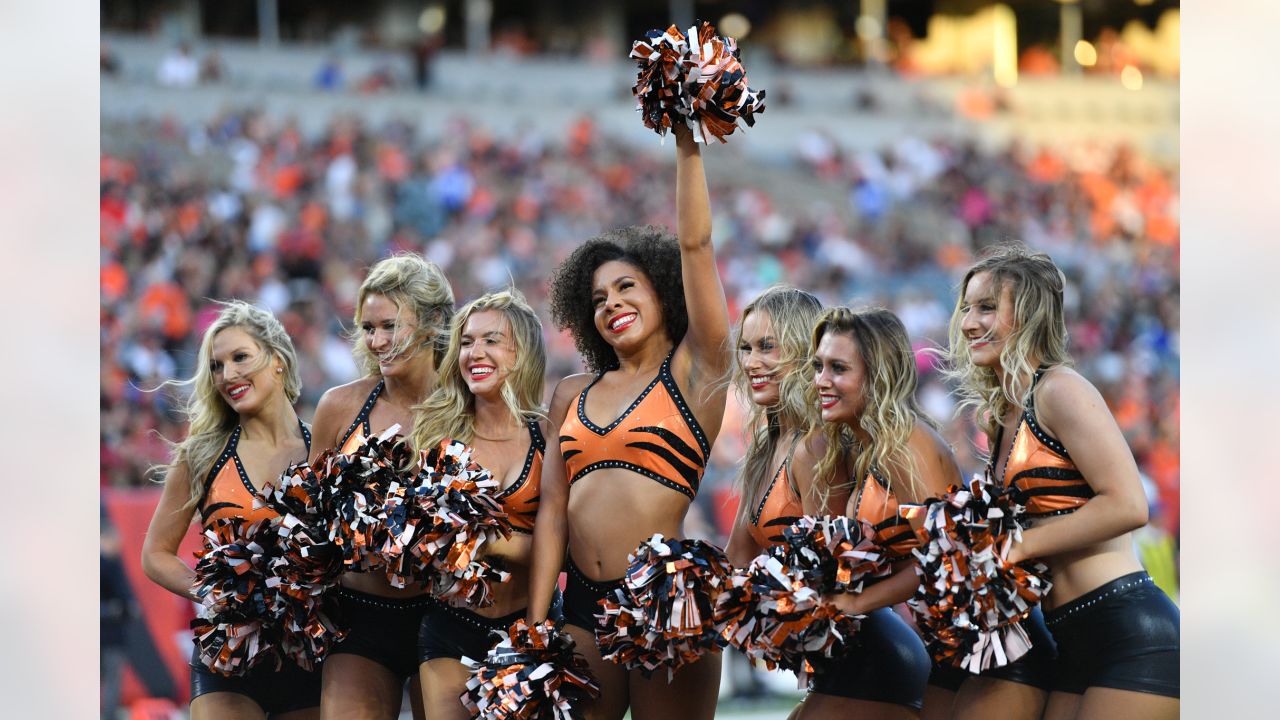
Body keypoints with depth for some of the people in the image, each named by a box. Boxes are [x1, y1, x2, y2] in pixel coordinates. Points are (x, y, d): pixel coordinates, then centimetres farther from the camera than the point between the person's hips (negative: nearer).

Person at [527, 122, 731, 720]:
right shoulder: (572, 396, 16)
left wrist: (687, 145, -10)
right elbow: (552, 507, 10)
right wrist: (536, 625, 1)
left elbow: (694, 246, -4)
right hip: (583, 604, 4)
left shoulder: (693, 373, 4)